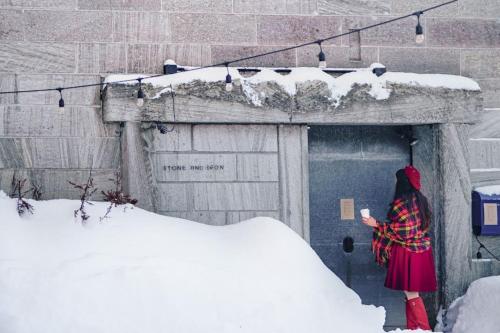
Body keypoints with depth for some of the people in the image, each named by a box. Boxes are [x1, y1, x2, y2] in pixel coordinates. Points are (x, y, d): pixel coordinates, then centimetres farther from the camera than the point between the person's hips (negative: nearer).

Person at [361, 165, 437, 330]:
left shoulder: (401, 203, -16)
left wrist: (376, 224, -11)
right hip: (421, 250, 9)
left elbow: (399, 231, -17)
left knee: (411, 293, -4)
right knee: (412, 292, 13)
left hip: (406, 252, -9)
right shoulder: (421, 200, 10)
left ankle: (423, 328, -4)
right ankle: (413, 327, 17)